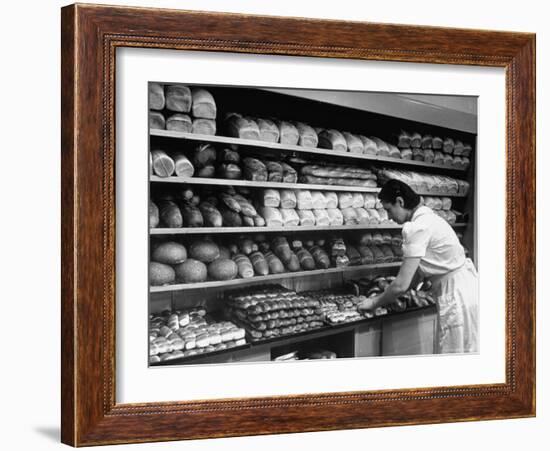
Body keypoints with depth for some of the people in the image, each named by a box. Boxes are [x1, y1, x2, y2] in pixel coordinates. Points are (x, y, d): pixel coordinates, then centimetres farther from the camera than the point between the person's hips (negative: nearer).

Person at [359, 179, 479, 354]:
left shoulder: (418, 228, -20)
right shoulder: (427, 217, 10)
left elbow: (402, 285, -20)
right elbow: (417, 269, 16)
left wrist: (374, 303, -4)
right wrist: (387, 296, 15)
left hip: (456, 296, -10)